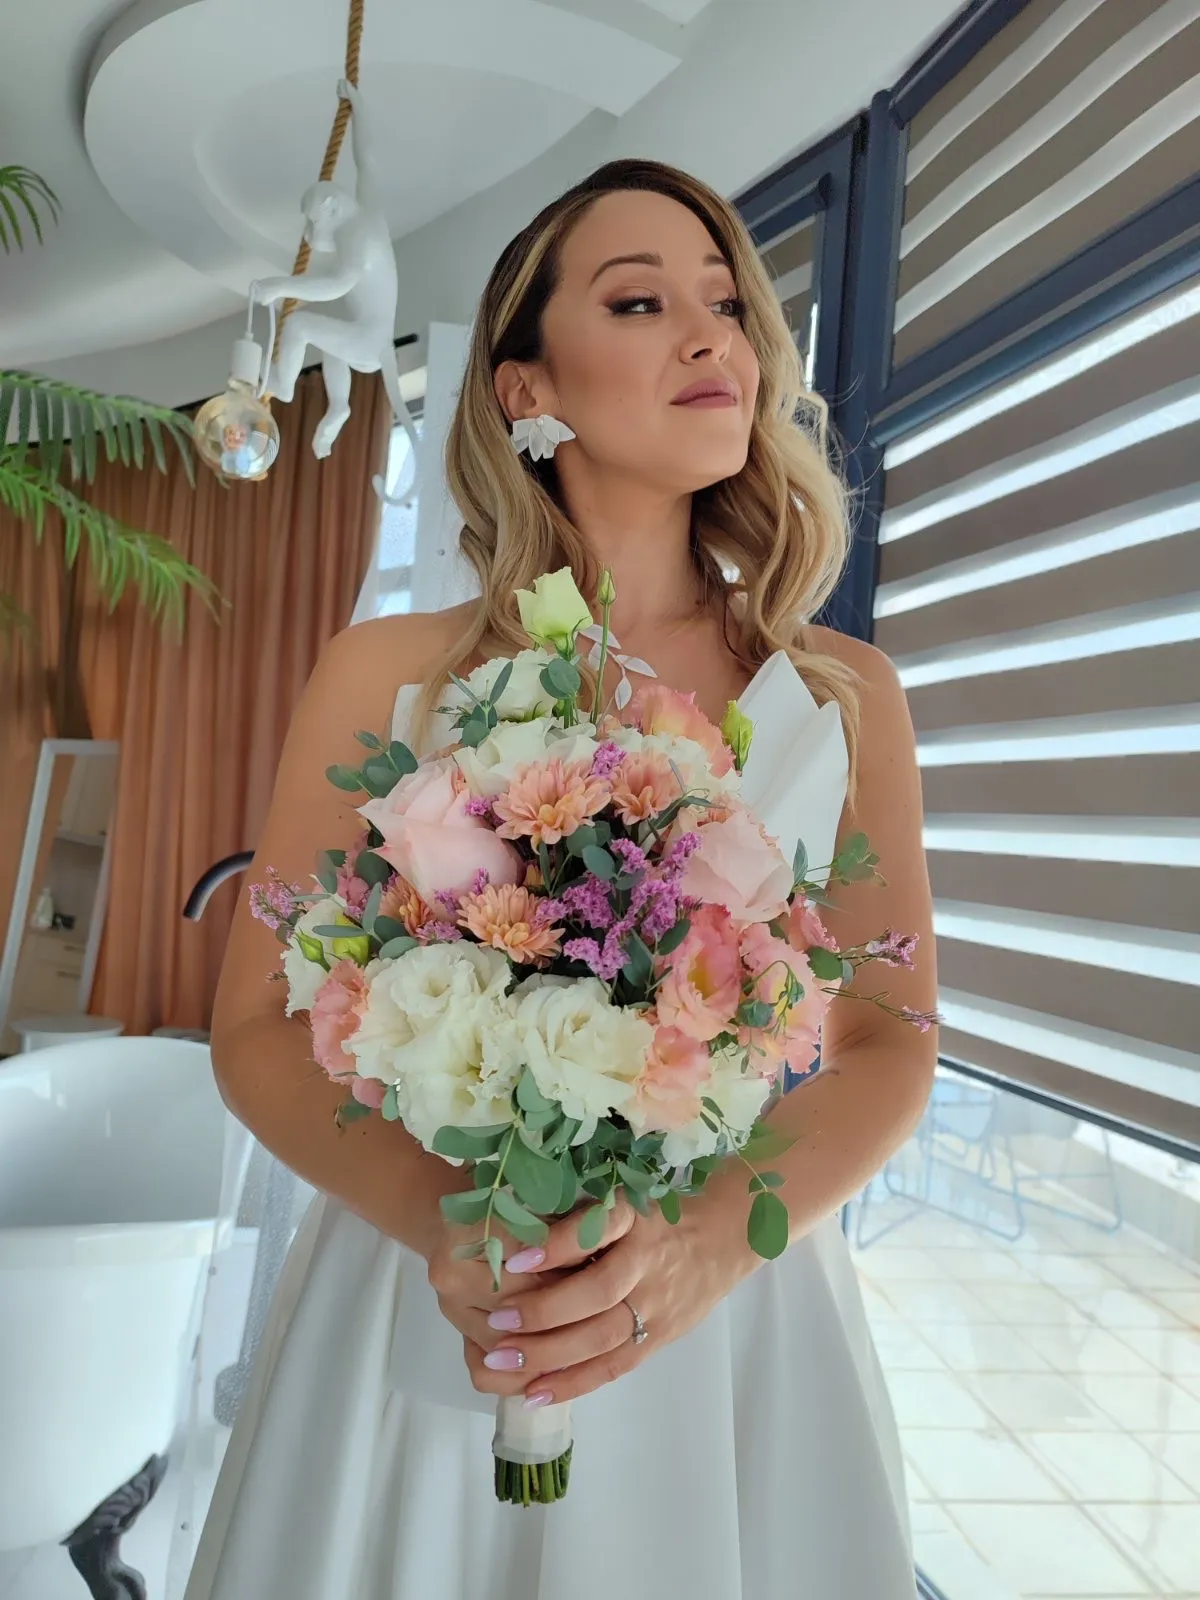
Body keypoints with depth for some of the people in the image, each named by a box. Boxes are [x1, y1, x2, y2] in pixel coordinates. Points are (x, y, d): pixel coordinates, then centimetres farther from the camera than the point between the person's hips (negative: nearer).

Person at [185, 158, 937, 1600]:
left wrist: (704, 1240, -20)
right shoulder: (388, 675, -6)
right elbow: (261, 1033, -4)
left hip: (734, 1323, 1)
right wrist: (446, 1219, -20)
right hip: (428, 1311, 0)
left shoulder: (842, 694, -3)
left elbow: (889, 1048, -3)